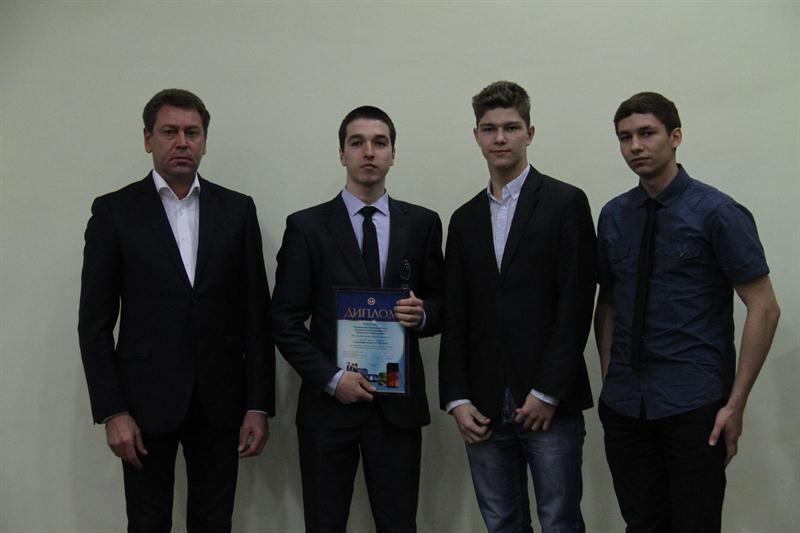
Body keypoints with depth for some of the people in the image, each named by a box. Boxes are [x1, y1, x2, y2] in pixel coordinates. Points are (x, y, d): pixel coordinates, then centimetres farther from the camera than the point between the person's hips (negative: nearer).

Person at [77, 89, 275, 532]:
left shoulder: (237, 209, 4)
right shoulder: (114, 211, -1)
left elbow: (256, 314, 3)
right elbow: (95, 321, -2)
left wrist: (259, 405, -1)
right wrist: (112, 412, -8)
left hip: (219, 400, 2)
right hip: (145, 400, -1)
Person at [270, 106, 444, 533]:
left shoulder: (422, 223, 6)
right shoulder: (307, 226, 0)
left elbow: (440, 304, 12)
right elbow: (285, 321, -1)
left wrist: (422, 315, -11)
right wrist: (331, 378, -10)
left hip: (399, 403, 1)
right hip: (328, 402, -1)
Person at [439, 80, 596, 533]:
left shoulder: (566, 203, -2)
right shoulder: (465, 219, 13)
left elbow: (576, 305, -8)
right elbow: (456, 318, 11)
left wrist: (547, 393, -12)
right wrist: (457, 399, 1)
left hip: (549, 403, -4)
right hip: (484, 407, 4)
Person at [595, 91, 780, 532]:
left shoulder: (716, 213, -7)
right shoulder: (614, 216, 8)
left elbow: (763, 308, -8)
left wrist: (736, 403, -11)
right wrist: (608, 377, 7)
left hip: (693, 407, -4)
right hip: (624, 405, 4)